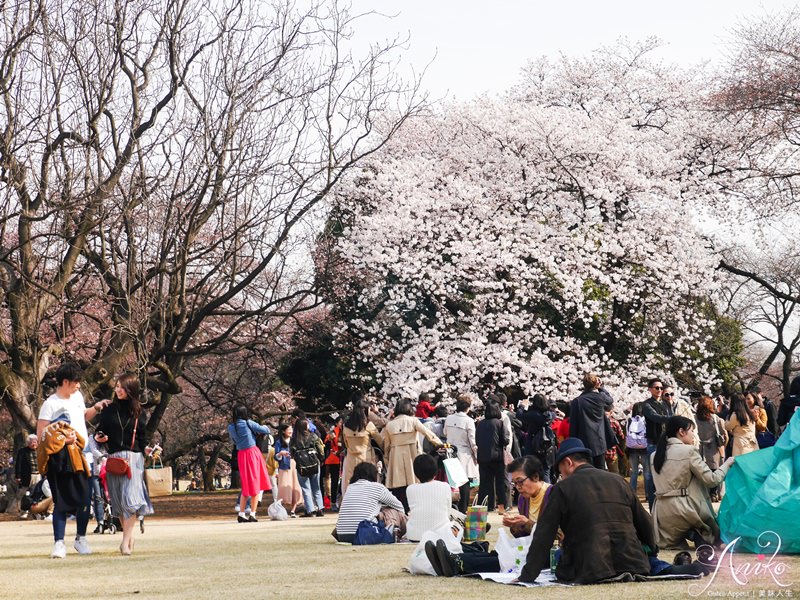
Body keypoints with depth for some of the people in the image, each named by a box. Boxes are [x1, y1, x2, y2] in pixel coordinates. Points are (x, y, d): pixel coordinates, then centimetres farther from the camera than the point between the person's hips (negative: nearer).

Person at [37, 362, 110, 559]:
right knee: (61, 502, -5)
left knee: (85, 501, 9)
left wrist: (96, 408, 14)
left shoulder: (77, 396, 11)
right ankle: (59, 543, -2)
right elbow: (41, 436, -15)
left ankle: (81, 539, 24)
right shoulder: (50, 404, -11)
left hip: (84, 456, 6)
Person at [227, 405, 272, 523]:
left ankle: (241, 514, 9)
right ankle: (253, 514, 0)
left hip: (241, 455, 4)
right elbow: (264, 430, -3)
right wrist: (267, 429, 18)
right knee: (255, 484, 3)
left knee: (246, 485, 13)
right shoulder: (249, 423, -11)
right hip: (252, 453, -4)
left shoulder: (231, 428, 1)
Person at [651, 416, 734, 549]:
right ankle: (698, 536, -6)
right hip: (683, 509, -4)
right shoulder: (688, 451, -6)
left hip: (662, 512, 5)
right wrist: (727, 464, 11)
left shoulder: (655, 455, 11)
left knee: (668, 544, 24)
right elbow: (711, 480, -6)